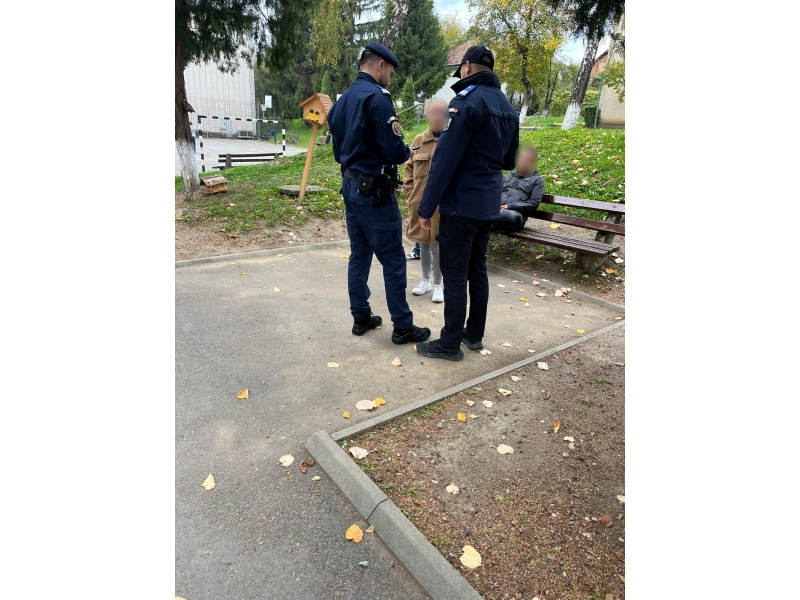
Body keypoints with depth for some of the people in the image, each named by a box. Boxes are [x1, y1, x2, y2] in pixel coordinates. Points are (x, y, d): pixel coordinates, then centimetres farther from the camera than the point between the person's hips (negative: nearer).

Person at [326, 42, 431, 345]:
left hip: (350, 186, 9)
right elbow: (393, 150, -18)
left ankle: (361, 317, 21)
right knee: (393, 259, -2)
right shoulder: (377, 97, -14)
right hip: (374, 190, -9)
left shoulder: (343, 100, 12)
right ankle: (403, 327, 6)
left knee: (359, 255, 13)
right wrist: (409, 152, 2)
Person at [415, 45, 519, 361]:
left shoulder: (467, 101, -13)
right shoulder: (507, 106, 14)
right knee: (477, 269, 15)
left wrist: (426, 207, -16)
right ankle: (474, 334, 25)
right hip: (489, 204, 9)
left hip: (462, 204, -8)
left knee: (455, 274, -2)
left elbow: (445, 159, -19)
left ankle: (450, 344, 7)